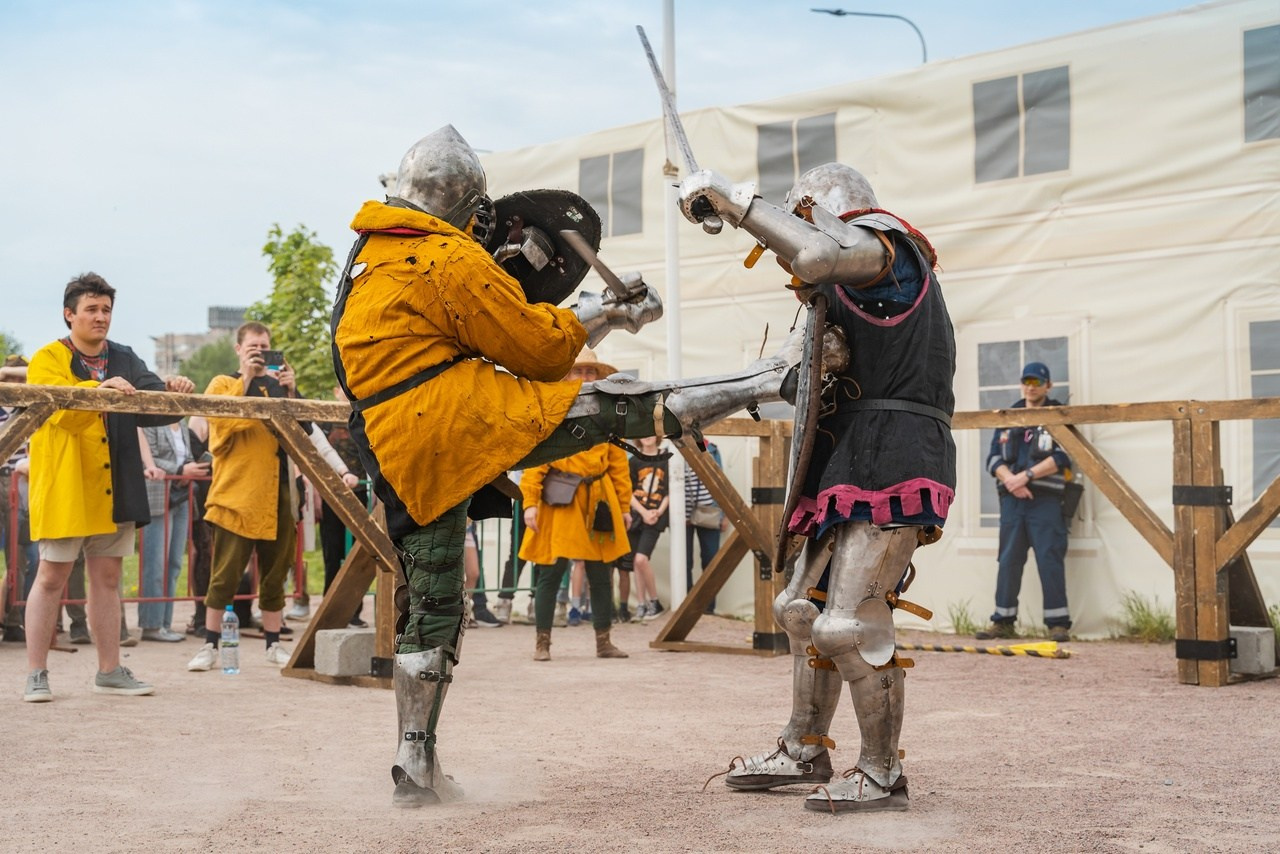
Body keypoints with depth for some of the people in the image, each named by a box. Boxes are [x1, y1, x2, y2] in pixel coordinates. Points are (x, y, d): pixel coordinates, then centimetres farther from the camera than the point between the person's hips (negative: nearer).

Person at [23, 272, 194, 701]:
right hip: (64, 488, -5)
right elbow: (63, 413, -21)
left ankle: (110, 670, 17)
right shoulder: (48, 360, -4)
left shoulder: (125, 360, 12)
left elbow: (154, 407, 2)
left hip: (113, 489, 5)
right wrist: (99, 390, -37)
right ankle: (36, 674, 6)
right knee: (51, 576, -1)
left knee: (107, 576, 10)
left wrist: (173, 393, -19)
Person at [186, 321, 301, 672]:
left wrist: (291, 391, -7)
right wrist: (245, 379, -17)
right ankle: (209, 646, 3)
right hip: (237, 492, -4)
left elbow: (304, 431, 5)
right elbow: (222, 420, -14)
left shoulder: (280, 386, 17)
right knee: (225, 574, -3)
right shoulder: (223, 384, 6)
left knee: (275, 573, 8)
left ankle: (274, 644, 15)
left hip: (278, 493, 4)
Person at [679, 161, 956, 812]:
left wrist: (726, 198, -24)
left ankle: (881, 776, -1)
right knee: (804, 608, 16)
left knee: (850, 625, -13)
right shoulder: (856, 279, 26)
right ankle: (803, 751, 27)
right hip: (855, 466, 11)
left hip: (891, 465, -11)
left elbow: (819, 255, -30)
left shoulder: (881, 242, -6)